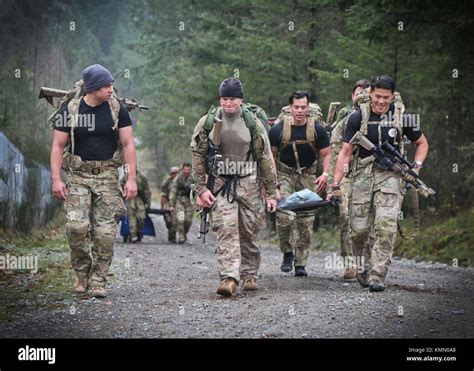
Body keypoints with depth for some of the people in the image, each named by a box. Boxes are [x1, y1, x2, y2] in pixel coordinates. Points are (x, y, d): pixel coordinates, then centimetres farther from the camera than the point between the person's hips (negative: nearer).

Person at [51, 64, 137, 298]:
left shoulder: (117, 110, 0)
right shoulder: (70, 110, -2)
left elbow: (128, 144, 0)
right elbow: (57, 146, 0)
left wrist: (131, 179, -7)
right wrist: (56, 179, -9)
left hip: (107, 175, 1)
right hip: (78, 175, -1)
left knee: (106, 231, -5)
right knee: (77, 226, -14)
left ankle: (98, 281, 6)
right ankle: (82, 274, 7)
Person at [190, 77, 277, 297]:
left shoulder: (253, 124, 1)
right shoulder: (207, 124, 1)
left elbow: (265, 159, 4)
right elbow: (198, 157, 3)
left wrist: (271, 193, 2)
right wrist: (201, 189, -4)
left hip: (249, 184, 1)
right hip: (220, 184, -1)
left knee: (249, 232, 6)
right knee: (226, 230, -13)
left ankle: (249, 275, 22)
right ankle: (229, 277, -19)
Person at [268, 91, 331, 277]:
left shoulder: (317, 129, -8)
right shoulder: (278, 129, -10)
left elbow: (326, 154, 0)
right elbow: (271, 155, 1)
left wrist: (325, 174, -17)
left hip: (308, 176, 1)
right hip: (284, 174, -1)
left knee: (306, 221, -2)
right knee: (283, 216, -19)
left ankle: (301, 263, 7)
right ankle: (287, 252, 3)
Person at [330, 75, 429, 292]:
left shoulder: (402, 117, 1)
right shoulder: (358, 117, 0)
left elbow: (422, 143, 16)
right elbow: (345, 152, 2)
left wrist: (416, 167, -1)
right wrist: (336, 185, -3)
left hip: (390, 175, -1)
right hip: (363, 175, 1)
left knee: (386, 225, -17)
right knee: (359, 229, -1)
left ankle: (377, 276, -14)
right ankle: (363, 269, 25)